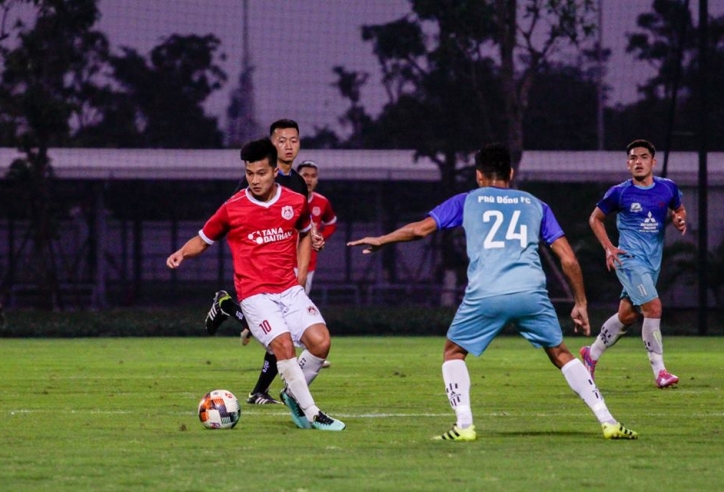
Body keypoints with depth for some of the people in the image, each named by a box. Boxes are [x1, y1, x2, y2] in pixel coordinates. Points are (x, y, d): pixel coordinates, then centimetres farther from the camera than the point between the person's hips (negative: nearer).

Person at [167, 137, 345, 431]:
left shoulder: (296, 203, 5)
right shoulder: (232, 208, -3)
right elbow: (203, 240, 10)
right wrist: (182, 253, -10)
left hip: (290, 289, 3)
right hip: (255, 294, -3)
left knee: (320, 341, -15)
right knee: (283, 344, -24)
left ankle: (293, 395, 12)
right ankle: (311, 414, -15)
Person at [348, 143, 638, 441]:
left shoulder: (467, 201, 18)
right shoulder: (535, 204, 22)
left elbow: (421, 228, 13)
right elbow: (568, 259, 16)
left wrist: (380, 241, 29)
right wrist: (580, 304, 23)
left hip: (485, 294, -2)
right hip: (531, 292, 2)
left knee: (453, 352, 20)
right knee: (560, 354, 18)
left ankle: (464, 425, 5)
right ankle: (607, 421, 10)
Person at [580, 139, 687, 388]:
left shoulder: (668, 188, 3)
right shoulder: (619, 193, -6)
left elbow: (679, 210, 21)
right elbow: (595, 218, 8)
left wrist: (680, 220, -4)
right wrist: (608, 248, -4)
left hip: (653, 262, 5)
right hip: (630, 259, -5)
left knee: (627, 315, 12)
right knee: (653, 307, -19)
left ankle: (592, 353, 33)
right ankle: (659, 370, -14)